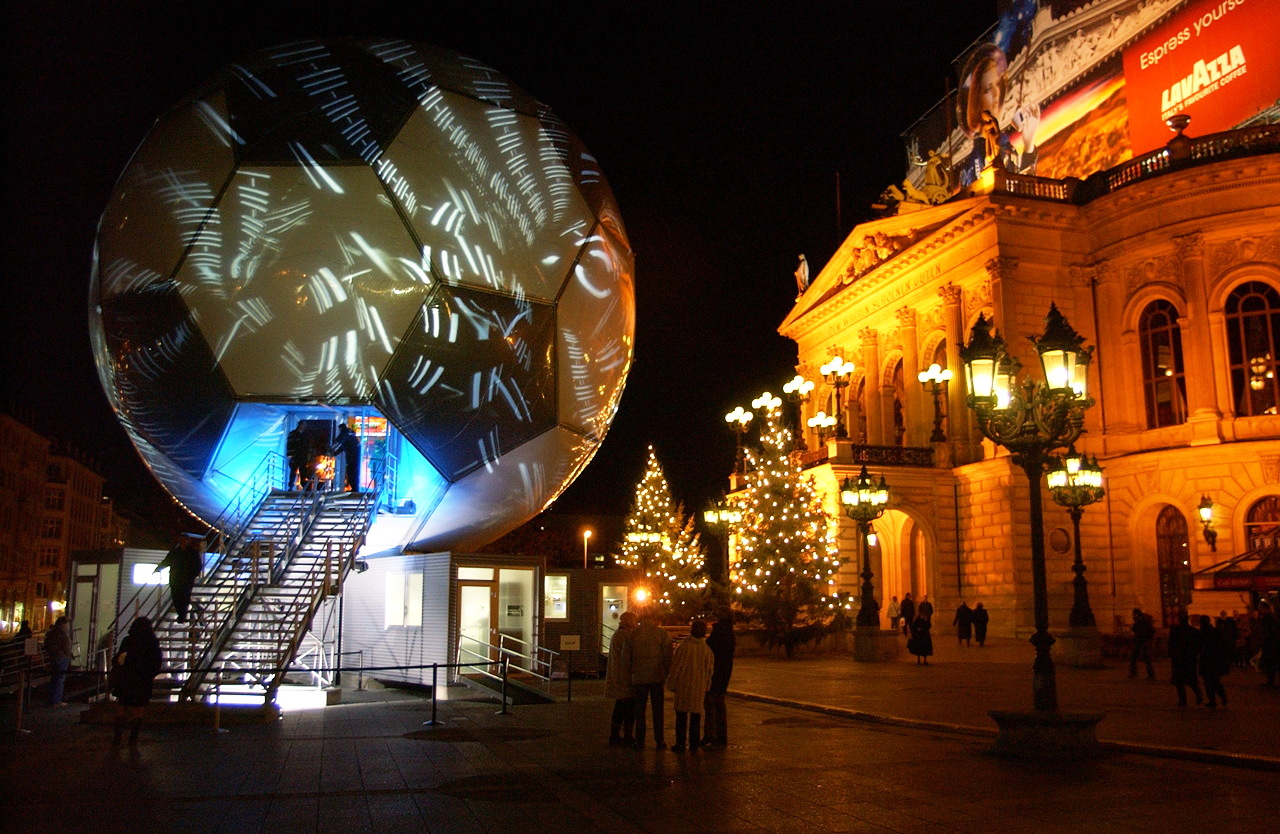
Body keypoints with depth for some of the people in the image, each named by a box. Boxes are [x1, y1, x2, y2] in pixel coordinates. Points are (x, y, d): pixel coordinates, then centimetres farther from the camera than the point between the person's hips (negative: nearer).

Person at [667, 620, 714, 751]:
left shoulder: (683, 647, -10)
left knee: (681, 715, 5)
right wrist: (706, 687, 18)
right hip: (699, 687, 3)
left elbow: (676, 667, -8)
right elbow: (710, 670, 7)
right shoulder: (707, 650, -1)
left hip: (683, 686, -2)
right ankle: (694, 743, 13)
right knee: (696, 715, 10)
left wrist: (671, 684, 3)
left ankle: (680, 743, 5)